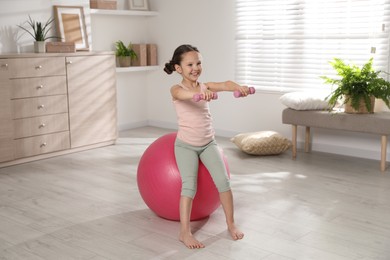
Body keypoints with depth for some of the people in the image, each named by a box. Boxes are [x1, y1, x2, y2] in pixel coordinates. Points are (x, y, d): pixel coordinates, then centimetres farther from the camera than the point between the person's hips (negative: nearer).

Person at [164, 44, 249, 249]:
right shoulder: (176, 89, -10)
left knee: (223, 180, -12)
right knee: (189, 184, -20)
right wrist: (199, 94, -60)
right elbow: (183, 94, -37)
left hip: (208, 143, 3)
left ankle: (231, 224, 4)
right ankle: (185, 232, -14)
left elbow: (224, 84, -22)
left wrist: (239, 87, -46)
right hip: (186, 145, -3)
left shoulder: (206, 86, 0)